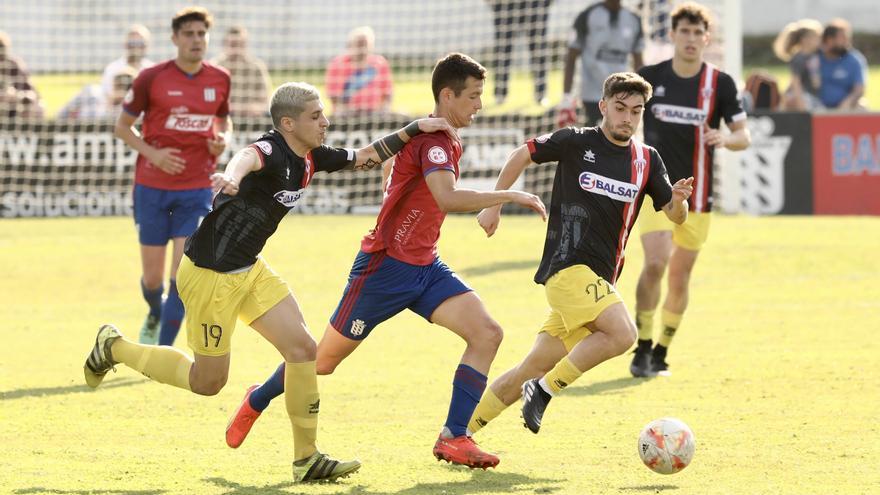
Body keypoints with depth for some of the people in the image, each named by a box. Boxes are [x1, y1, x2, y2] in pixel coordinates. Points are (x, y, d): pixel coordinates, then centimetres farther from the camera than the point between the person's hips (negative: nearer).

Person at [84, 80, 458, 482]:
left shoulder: (311, 158, 1)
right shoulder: (272, 151, -26)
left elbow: (367, 156, 16)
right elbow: (247, 156, -51)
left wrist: (415, 129, 6)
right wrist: (232, 175, -75)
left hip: (249, 270, 8)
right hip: (210, 275, -8)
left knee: (302, 349, -3)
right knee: (207, 382, 5)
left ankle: (307, 459, 5)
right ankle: (114, 348, 25)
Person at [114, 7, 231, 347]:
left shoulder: (220, 80, 2)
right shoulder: (151, 79, -7)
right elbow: (122, 127, 2)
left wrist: (223, 139, -3)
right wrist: (152, 153, -14)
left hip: (196, 191, 1)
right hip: (152, 188, -1)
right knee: (153, 277, 6)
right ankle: (156, 314, 42)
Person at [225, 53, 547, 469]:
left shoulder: (442, 138, 9)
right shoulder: (431, 139, -21)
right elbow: (447, 199, -37)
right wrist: (510, 196, -31)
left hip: (424, 266, 9)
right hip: (385, 266, -9)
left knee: (486, 334, -12)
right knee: (324, 360, 5)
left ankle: (453, 438, -10)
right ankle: (258, 401, 32)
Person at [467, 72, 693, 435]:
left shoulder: (646, 160, 11)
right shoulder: (577, 142, -1)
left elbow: (675, 216, 10)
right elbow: (521, 155, 12)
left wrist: (679, 199, -13)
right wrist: (494, 205, 12)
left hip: (600, 279, 6)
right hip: (568, 265, -6)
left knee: (532, 371, 6)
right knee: (622, 333, -28)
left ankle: (460, 432, 15)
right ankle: (545, 389, -15)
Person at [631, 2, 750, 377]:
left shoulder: (720, 84, -2)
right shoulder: (649, 78, -1)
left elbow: (743, 137, -1)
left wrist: (725, 138, -23)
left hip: (696, 193, 1)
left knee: (680, 276, 8)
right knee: (656, 263, -20)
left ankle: (661, 353, 25)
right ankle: (642, 349, -10)